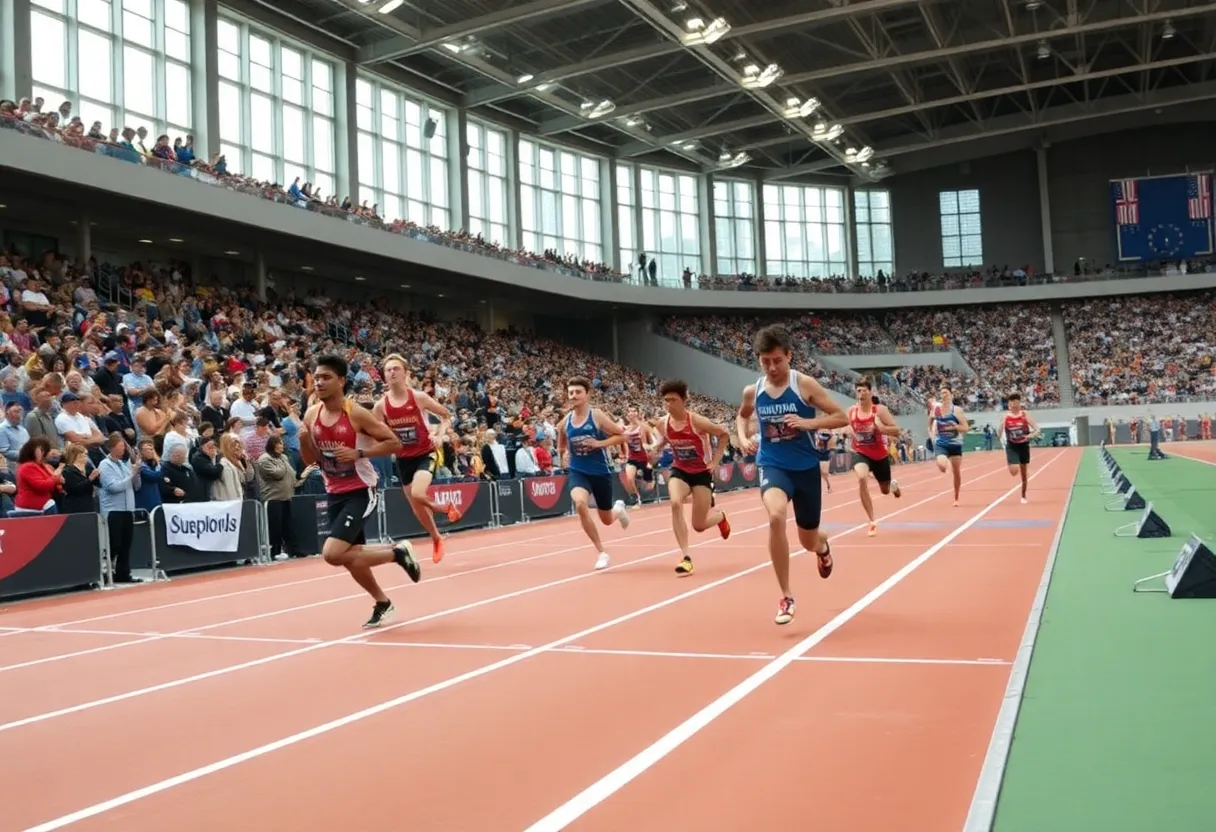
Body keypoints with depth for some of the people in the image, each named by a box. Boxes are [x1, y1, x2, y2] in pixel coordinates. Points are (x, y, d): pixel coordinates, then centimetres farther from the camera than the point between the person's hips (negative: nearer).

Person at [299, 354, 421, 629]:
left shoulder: (357, 414, -16)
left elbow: (394, 443, -14)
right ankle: (383, 603, 38)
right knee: (351, 556, 15)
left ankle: (398, 552, -1)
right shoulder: (311, 415, 1)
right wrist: (304, 440, -11)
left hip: (361, 492, -7)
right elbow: (310, 461, 10)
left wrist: (359, 453, -24)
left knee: (332, 554, -20)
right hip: (335, 494, 7)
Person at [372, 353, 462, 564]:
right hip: (402, 458, 4)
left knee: (417, 494, -27)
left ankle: (447, 507, 5)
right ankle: (436, 539, 36)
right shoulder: (380, 406, -7)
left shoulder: (419, 397, -12)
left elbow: (446, 415, 2)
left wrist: (440, 434, -13)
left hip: (425, 454, -4)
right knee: (416, 507, 10)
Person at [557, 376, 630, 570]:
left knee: (607, 520, 11)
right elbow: (561, 446, 20)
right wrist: (564, 454, -2)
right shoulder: (565, 422, 1)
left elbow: (622, 435, -8)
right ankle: (601, 552, -14)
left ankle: (619, 509, 54)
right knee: (580, 503, -30)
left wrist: (600, 443, -20)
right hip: (578, 472, 2)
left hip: (600, 472, -2)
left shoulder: (597, 416, -10)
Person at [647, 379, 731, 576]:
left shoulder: (697, 421, -23)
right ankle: (686, 557, -21)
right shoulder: (663, 424, -10)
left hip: (702, 472, -3)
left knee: (699, 525, 0)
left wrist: (715, 461, -12)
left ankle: (720, 517, 41)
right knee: (675, 503, -29)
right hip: (679, 471, 3)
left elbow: (725, 434, -9)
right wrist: (655, 449, -6)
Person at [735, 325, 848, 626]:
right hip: (772, 466, 0)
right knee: (776, 516, -33)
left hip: (806, 467, 0)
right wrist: (742, 438, 1)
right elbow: (742, 416, 21)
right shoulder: (752, 391, -2)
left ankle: (822, 546, 57)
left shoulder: (805, 385, -11)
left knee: (808, 541, 13)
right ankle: (786, 597, -19)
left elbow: (841, 417, -9)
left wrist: (809, 423, -24)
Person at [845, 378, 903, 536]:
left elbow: (896, 431, -17)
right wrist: (849, 432, -4)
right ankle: (872, 521, -22)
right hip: (861, 453, 1)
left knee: (885, 490, 16)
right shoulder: (851, 411, -4)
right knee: (862, 479, -31)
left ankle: (893, 485, 61)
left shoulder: (880, 410, -14)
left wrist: (880, 427, -32)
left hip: (880, 455, 0)